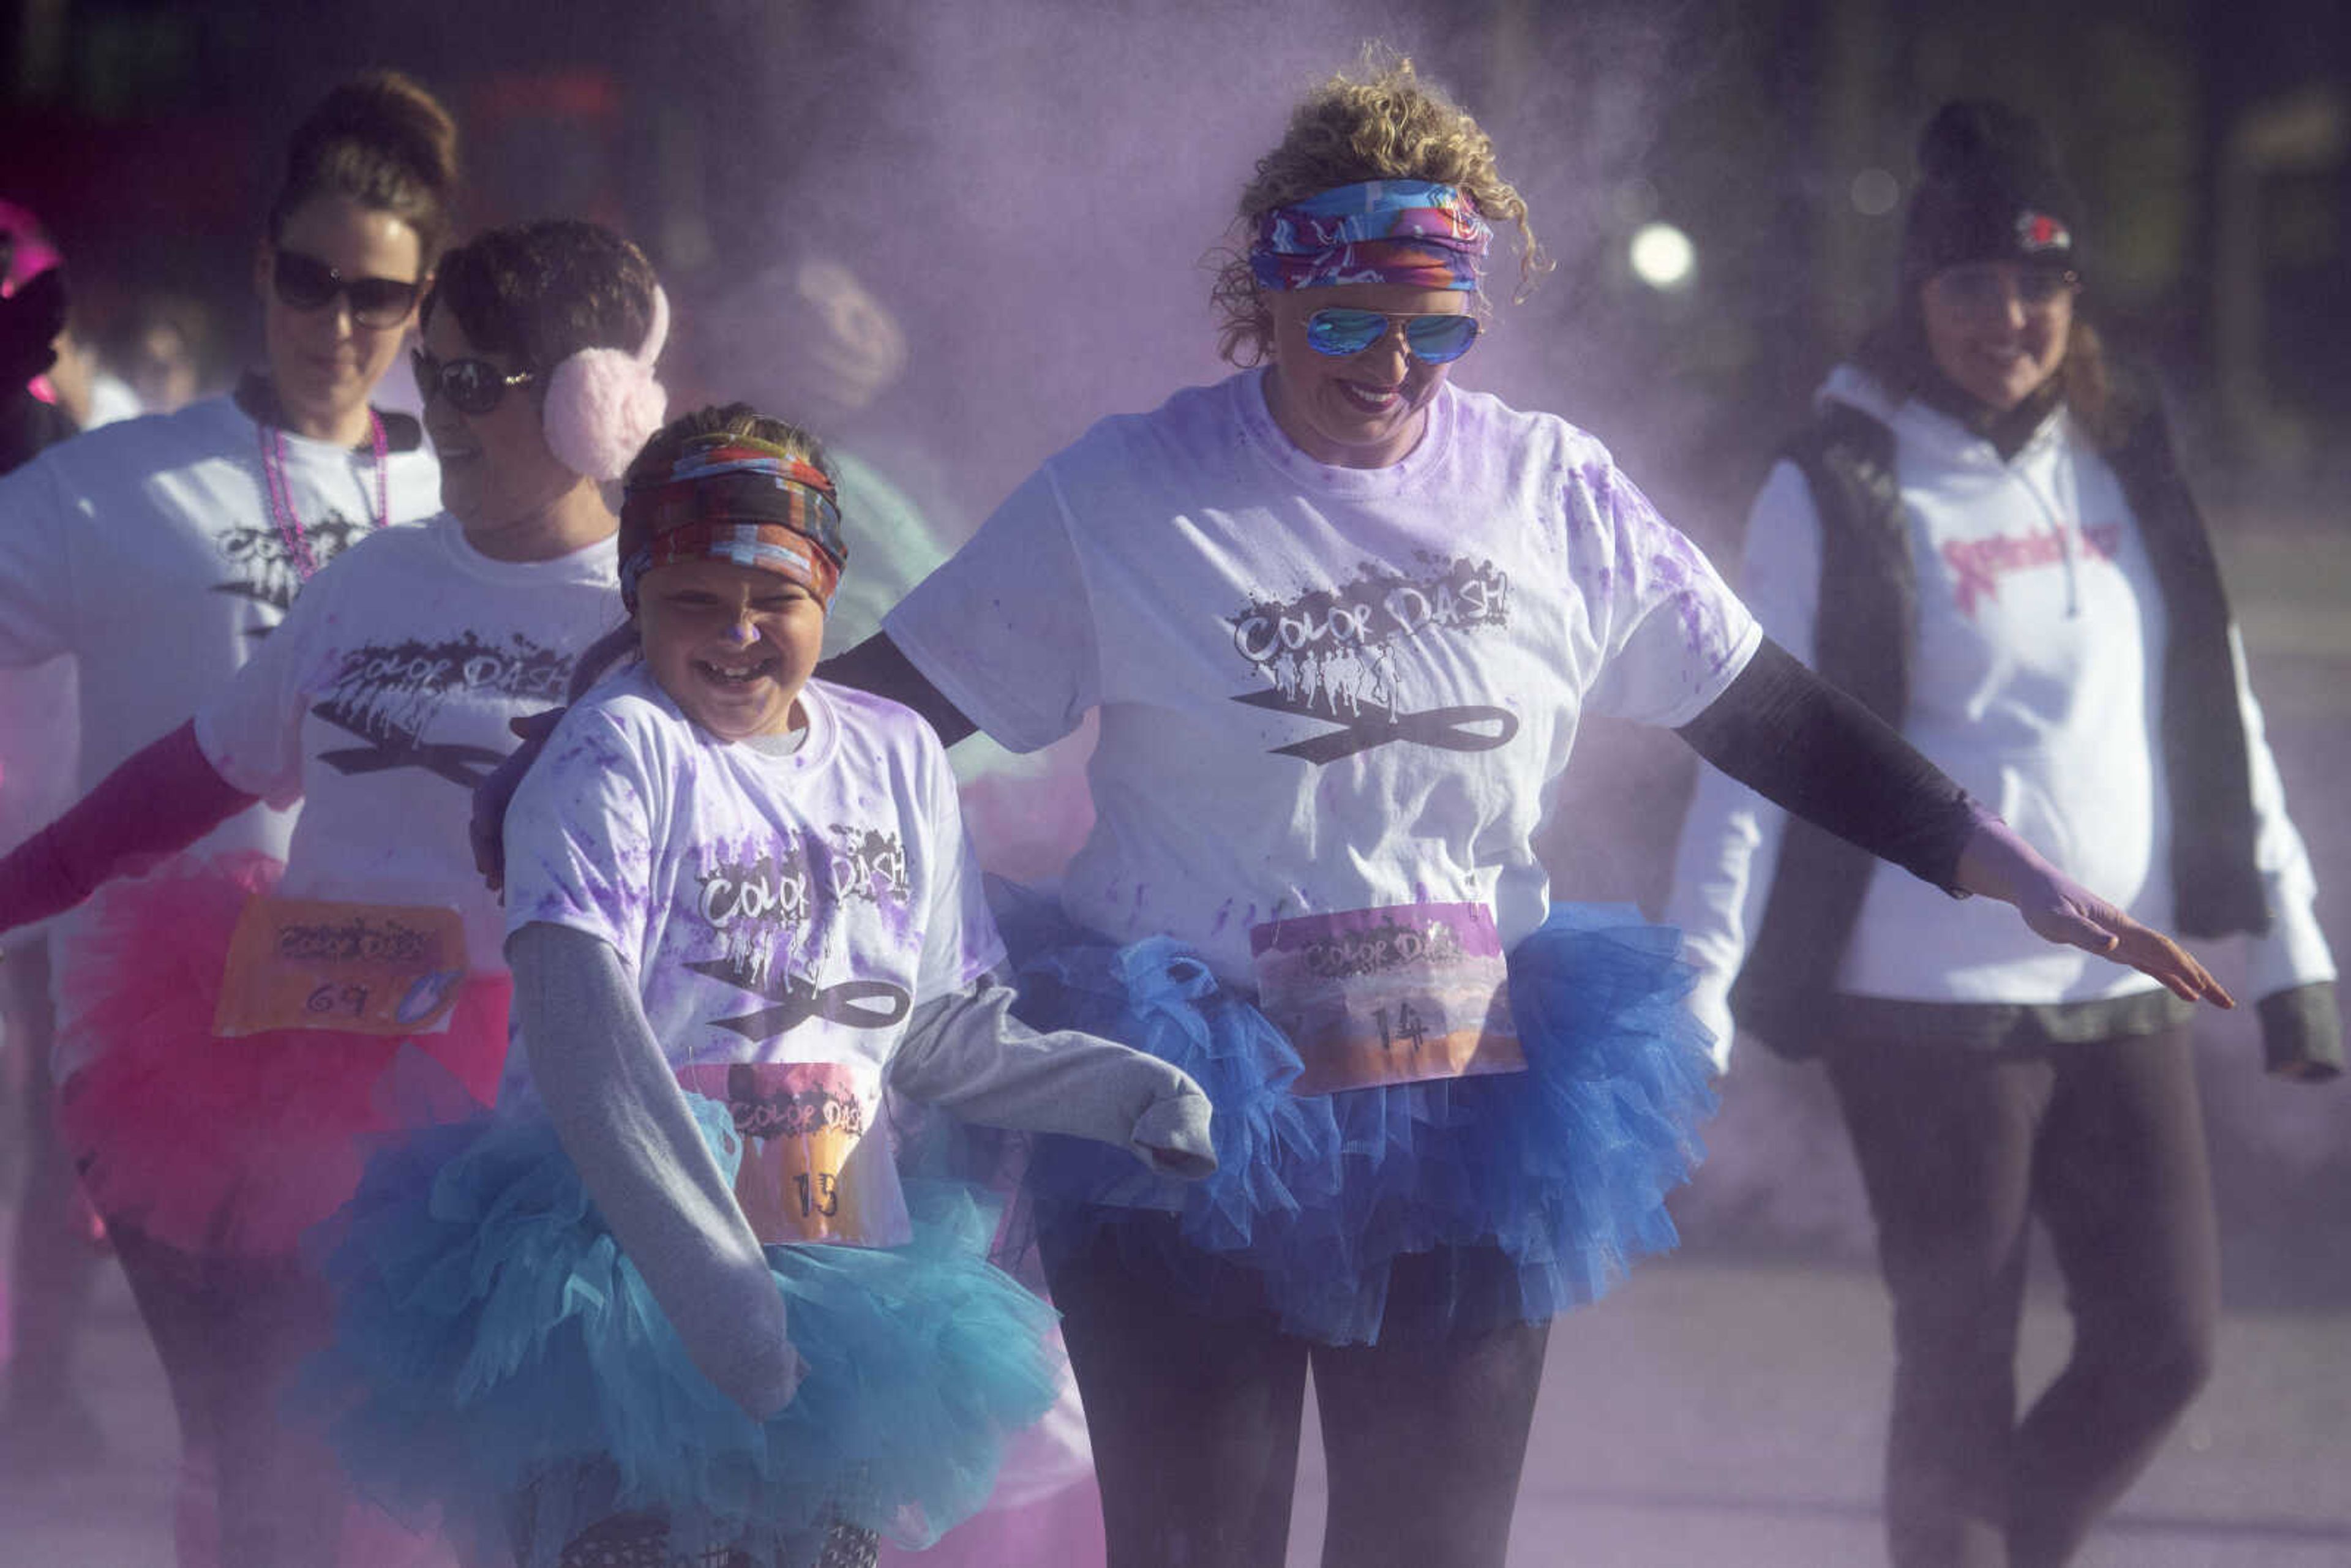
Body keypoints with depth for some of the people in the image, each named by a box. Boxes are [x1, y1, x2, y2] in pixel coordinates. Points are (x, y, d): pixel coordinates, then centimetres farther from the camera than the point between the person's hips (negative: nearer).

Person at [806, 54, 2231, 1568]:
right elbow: (886, 707, -1)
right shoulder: (1124, 495, -4)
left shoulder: (1552, 494, 3)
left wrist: (2021, 876, 5)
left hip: (1468, 1122, 3)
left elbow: (1776, 722, 9)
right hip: (1186, 1141, -2)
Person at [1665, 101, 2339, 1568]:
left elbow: (2220, 727, 13)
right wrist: (1698, 994, -15)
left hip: (2125, 997, 5)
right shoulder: (1842, 493, -5)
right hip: (1932, 1003, -5)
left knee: (2167, 1341, 1)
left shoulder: (2124, 470, 9)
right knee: (1962, 1376, -1)